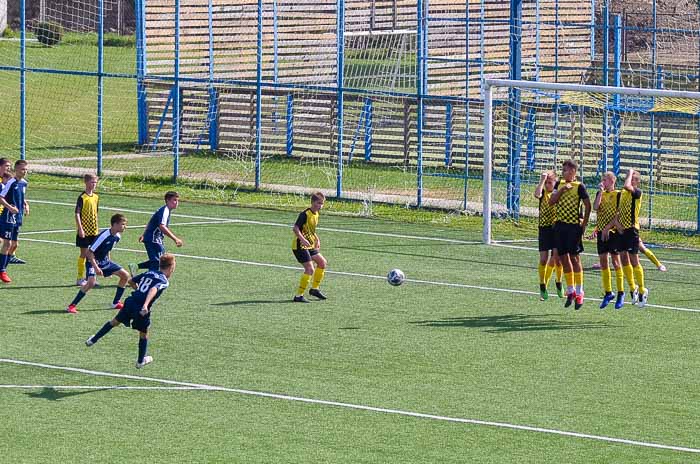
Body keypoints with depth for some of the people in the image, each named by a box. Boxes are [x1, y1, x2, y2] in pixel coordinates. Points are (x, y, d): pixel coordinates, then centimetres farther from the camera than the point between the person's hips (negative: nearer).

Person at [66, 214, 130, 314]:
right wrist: (96, 267, -30)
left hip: (104, 261, 8)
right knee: (91, 282, -30)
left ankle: (116, 303, 15)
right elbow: (89, 252, -26)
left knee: (125, 275, 3)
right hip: (93, 261, -8)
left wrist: (109, 263, 16)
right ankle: (71, 306, -20)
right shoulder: (104, 236, -28)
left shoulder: (117, 237, -2)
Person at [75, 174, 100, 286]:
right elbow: (77, 214, -14)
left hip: (94, 230, 6)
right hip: (84, 231, -6)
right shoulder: (82, 197, -12)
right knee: (84, 254, -2)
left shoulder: (96, 197, 9)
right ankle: (80, 278, 4)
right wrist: (80, 229, -20)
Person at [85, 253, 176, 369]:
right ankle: (140, 361, 30)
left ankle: (93, 340, 33)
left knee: (115, 321, 26)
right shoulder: (164, 281, -5)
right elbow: (153, 290, -26)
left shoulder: (149, 273, 16)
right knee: (143, 334, 17)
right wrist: (146, 305, -39)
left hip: (131, 301, 5)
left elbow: (131, 281, 26)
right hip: (142, 309, -5)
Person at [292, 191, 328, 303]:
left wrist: (316, 239, 16)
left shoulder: (316, 214, 11)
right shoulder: (305, 214, -18)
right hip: (300, 246, -10)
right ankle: (299, 296, -12)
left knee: (322, 263, 16)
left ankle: (315, 288, 29)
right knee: (310, 269, -16)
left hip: (309, 246, 10)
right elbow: (295, 228, -25)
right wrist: (303, 239, -38)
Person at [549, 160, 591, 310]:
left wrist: (584, 224, -9)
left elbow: (588, 205, -6)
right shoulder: (559, 184, 11)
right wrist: (561, 190, -11)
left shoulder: (579, 186, -6)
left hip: (574, 225, -6)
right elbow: (551, 201, 2)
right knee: (564, 258, 8)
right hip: (560, 224, 6)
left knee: (574, 257, -6)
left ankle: (579, 293, -2)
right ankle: (570, 291, 20)